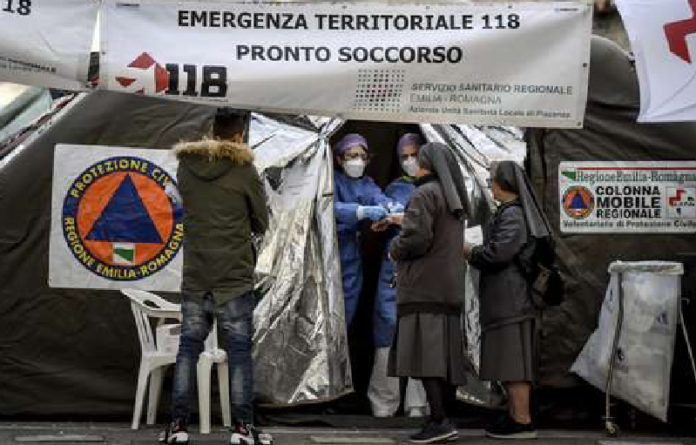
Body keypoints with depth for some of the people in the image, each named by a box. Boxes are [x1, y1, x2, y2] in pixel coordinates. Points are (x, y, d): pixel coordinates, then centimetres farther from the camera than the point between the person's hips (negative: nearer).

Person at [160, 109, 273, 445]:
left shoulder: (186, 167, 4)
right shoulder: (243, 169, -7)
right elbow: (261, 223, 1)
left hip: (195, 277, 4)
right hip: (234, 277, -3)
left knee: (188, 348, 8)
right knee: (239, 351, 1)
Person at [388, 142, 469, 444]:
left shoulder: (425, 195, -8)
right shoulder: (454, 199, 19)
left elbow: (416, 238, -19)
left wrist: (394, 250, 3)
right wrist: (400, 221, 39)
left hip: (424, 287, -9)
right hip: (449, 287, 9)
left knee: (423, 354, -13)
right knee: (445, 356, 7)